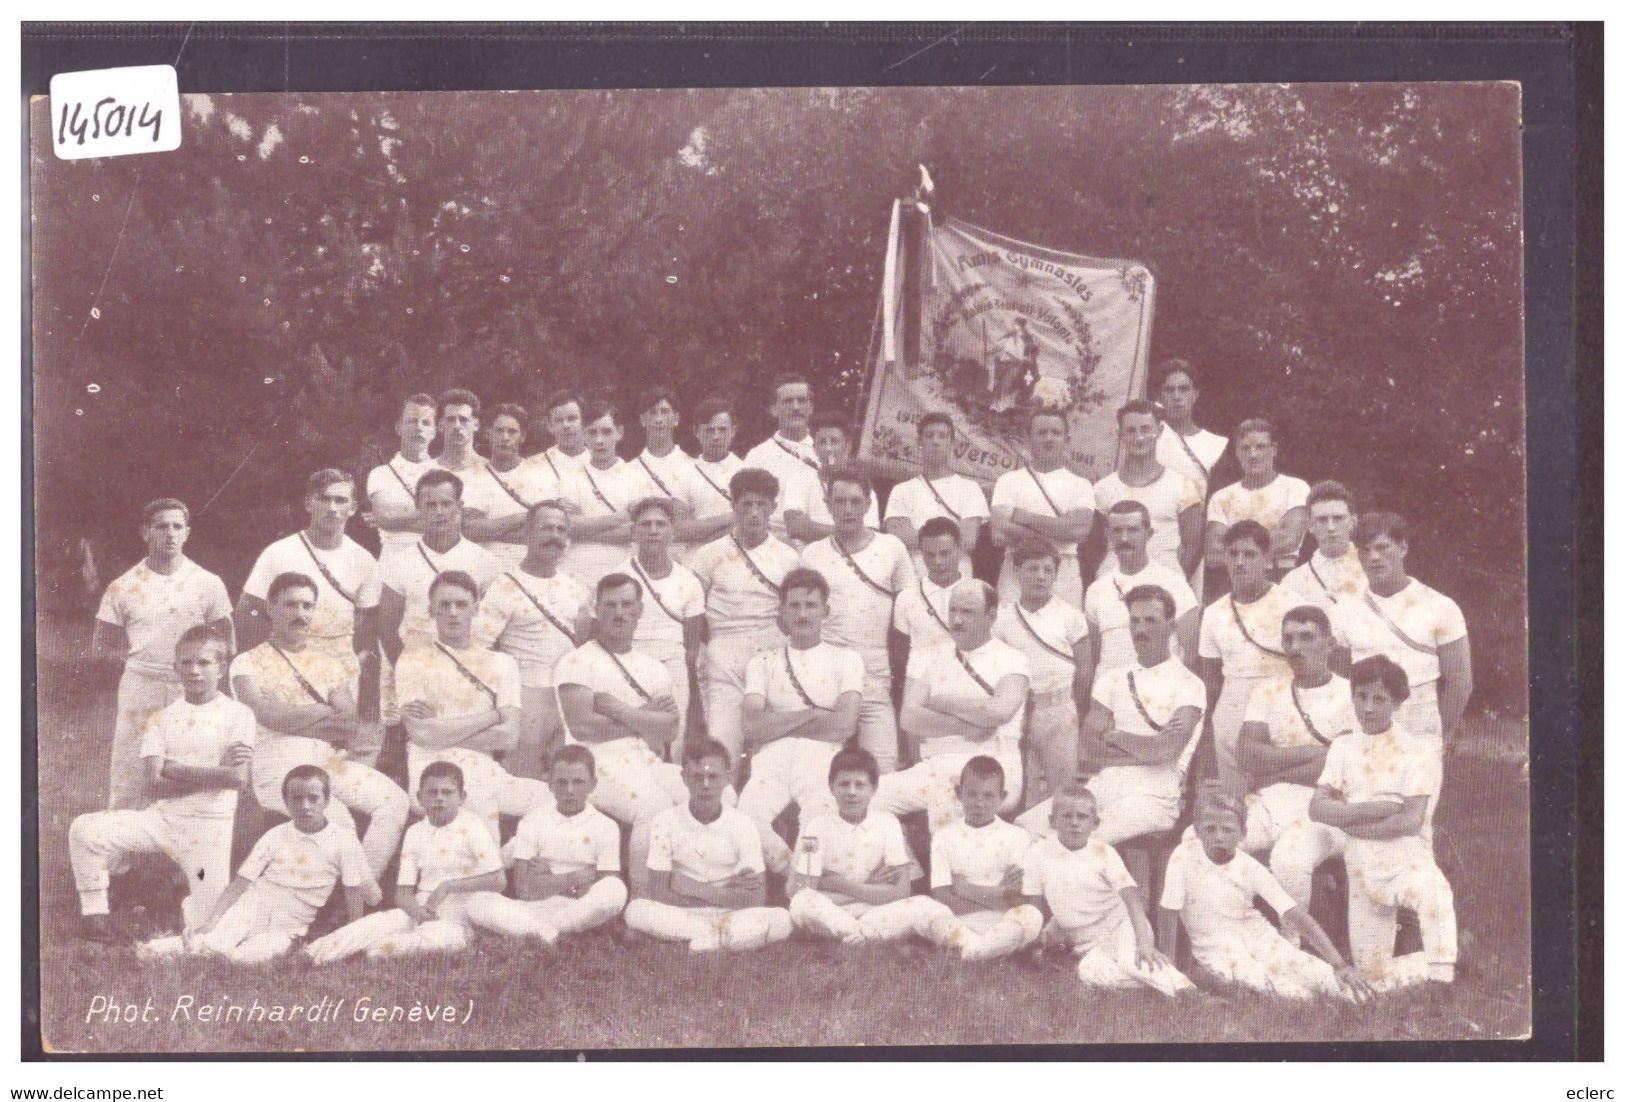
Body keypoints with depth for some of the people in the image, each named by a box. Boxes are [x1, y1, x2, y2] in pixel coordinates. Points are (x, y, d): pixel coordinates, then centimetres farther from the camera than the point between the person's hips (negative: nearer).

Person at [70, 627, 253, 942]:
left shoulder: (238, 715, -3)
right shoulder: (162, 718, 5)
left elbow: (238, 778, -16)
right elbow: (155, 784, -6)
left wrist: (174, 768, -13)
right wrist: (214, 773, -15)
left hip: (210, 826, -2)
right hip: (163, 817, 3)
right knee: (85, 830, -19)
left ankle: (192, 900, 27)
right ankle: (95, 911, 0)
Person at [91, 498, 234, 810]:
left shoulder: (208, 584, 6)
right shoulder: (123, 587, 5)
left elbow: (225, 647, 9)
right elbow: (100, 650, 9)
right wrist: (136, 655, -3)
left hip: (191, 693, 0)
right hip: (140, 688, 0)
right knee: (126, 788, -3)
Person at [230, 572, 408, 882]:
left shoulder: (328, 664, 21)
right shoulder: (248, 664, 8)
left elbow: (348, 720, 7)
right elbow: (268, 714, -11)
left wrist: (294, 719, -10)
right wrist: (329, 714, -5)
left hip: (332, 763, 5)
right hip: (279, 769, -5)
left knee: (395, 801, -17)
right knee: (337, 819, -30)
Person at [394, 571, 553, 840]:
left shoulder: (502, 663, 18)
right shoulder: (413, 663, 10)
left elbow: (508, 736, 3)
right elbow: (422, 734, -5)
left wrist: (442, 730, -4)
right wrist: (493, 715, 0)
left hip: (487, 773, 4)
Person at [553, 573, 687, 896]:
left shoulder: (654, 669, 22)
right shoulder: (577, 662, 6)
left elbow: (670, 729, 4)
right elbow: (582, 726, -10)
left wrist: (617, 709, -8)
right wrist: (645, 719, -1)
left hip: (649, 762, 5)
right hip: (601, 764, -5)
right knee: (654, 806, -33)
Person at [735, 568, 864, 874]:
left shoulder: (846, 659, 18)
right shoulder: (763, 662, 21)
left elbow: (844, 725, 0)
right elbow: (753, 727, 4)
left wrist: (776, 724, 2)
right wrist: (812, 714, 0)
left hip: (822, 760, -1)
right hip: (772, 761, 1)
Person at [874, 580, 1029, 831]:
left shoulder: (1010, 660, 6)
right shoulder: (928, 659, 17)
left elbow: (1000, 711, -14)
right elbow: (909, 718, 2)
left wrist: (939, 702, -1)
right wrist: (968, 728, -11)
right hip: (934, 768, 4)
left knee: (942, 791, -37)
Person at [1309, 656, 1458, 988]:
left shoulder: (1419, 750, -5)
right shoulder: (1343, 748, 8)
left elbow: (1411, 821, -16)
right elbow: (1317, 808, -6)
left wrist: (1349, 821, -11)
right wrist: (1376, 809, -18)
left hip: (1408, 862, -5)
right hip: (1362, 872, 5)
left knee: (1434, 894, -41)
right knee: (1373, 975, 6)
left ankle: (1442, 981, -36)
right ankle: (1446, 955, 27)